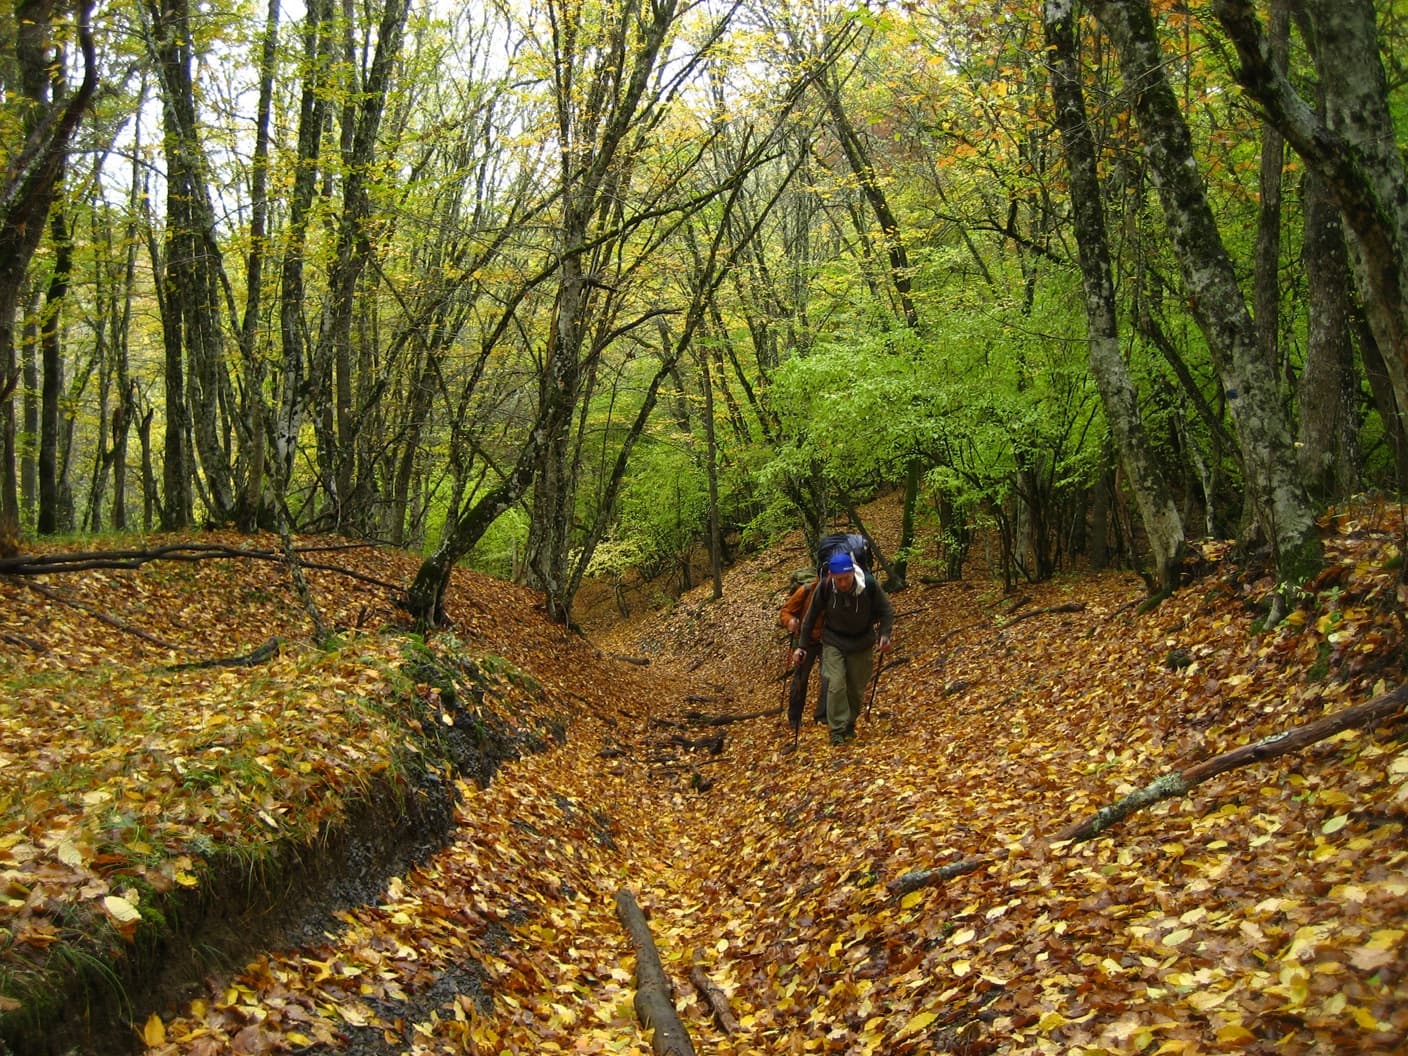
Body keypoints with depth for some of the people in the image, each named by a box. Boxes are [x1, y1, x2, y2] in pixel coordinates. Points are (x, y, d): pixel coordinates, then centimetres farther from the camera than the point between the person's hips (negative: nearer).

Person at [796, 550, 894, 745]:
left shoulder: (870, 585, -24)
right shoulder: (824, 588, -23)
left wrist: (884, 634, -22)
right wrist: (802, 645, -3)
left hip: (862, 643, 1)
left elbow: (886, 610, -7)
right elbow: (811, 617, -6)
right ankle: (837, 731, -6)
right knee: (836, 685, -14)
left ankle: (850, 725, 31)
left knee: (857, 689, 9)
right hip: (833, 642, -1)